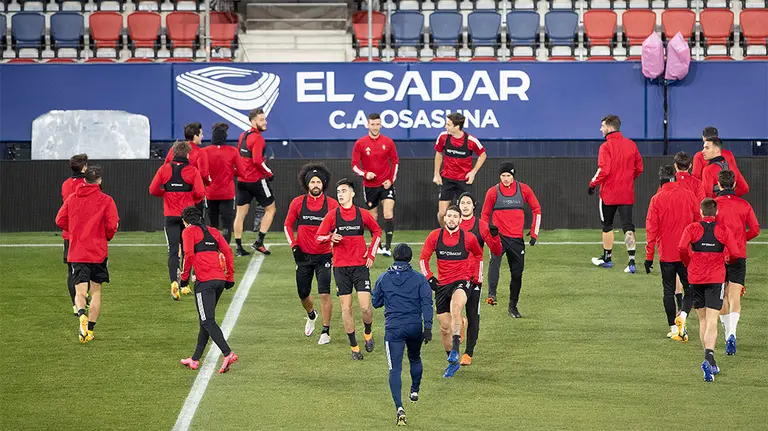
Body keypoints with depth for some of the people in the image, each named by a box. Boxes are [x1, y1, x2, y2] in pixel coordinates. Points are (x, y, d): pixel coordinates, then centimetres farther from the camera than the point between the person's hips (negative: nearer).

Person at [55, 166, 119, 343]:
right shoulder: (106, 200, -4)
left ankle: (81, 314, -31)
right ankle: (90, 329, 9)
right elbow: (112, 225, -12)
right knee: (96, 291, 12)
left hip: (76, 253, 1)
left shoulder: (71, 198, 4)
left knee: (80, 291, 0)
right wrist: (107, 237, 10)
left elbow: (60, 221, 4)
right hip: (98, 252, -1)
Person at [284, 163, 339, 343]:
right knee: (303, 294, 9)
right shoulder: (297, 203, -1)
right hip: (303, 255, 2)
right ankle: (311, 315, 43)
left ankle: (326, 331, -1)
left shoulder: (332, 204, -4)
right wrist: (294, 246, -1)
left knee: (324, 293, -12)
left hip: (324, 256, -2)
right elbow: (288, 225, 9)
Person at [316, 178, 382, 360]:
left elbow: (377, 231, 17)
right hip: (341, 268, 1)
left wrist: (371, 254, 7)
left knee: (365, 306, -9)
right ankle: (354, 347, 10)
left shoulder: (363, 214, 2)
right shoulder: (332, 215, 1)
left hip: (360, 265, -1)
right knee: (346, 308, 1)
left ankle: (368, 333, 21)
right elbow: (319, 237, 3)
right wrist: (330, 238, -20)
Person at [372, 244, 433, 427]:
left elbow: (376, 303, 12)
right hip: (415, 326, 1)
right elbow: (427, 303, -6)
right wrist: (428, 327, -7)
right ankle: (415, 391, 48)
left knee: (395, 369, -6)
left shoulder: (383, 278, 2)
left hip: (393, 328, -1)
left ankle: (399, 407, -22)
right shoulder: (419, 278, 1)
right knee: (415, 359, 29)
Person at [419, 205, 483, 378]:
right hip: (441, 284, 3)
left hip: (462, 281, -3)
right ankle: (453, 363, 21)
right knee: (444, 328, 5)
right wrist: (428, 277, 1)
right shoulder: (434, 236, 1)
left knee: (455, 308, -36)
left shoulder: (468, 238, -1)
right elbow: (423, 258, 11)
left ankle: (455, 351, -41)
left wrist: (477, 277, 13)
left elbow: (478, 255, 19)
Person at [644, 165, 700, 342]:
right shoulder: (689, 195, -2)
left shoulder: (657, 199, -6)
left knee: (669, 291, 9)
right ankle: (682, 315, -15)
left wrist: (649, 256, -1)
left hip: (666, 254, -1)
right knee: (690, 288, 10)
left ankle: (673, 328, 9)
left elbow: (651, 229, -6)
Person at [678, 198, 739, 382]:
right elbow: (735, 253, -5)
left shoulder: (692, 228, -1)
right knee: (712, 321, -7)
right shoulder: (723, 230, -1)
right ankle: (709, 357, -30)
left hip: (696, 278, 1)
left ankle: (711, 364, 18)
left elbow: (682, 248, -15)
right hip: (716, 279, -1)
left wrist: (688, 263, 4)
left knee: (703, 320, 15)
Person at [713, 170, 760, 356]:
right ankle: (732, 333, -26)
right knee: (735, 297, -5)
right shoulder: (744, 205, 1)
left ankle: (727, 333, 25)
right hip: (739, 256, 1)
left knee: (722, 297, 15)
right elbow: (755, 229, -1)